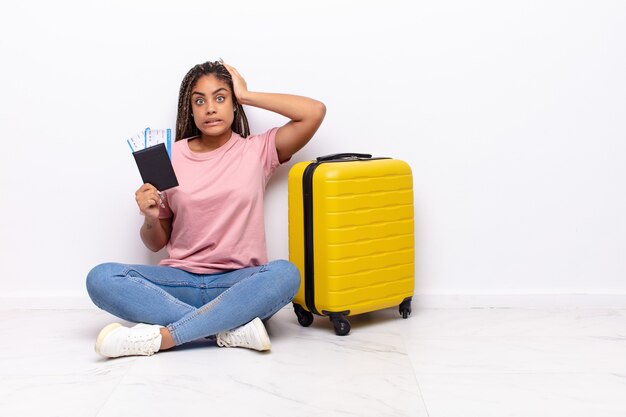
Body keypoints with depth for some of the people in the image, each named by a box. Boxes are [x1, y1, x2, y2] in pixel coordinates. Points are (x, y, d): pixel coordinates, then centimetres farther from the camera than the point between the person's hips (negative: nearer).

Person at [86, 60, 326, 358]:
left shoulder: (257, 151, 5)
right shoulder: (169, 157, 7)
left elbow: (315, 111, -8)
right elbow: (156, 243, 12)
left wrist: (247, 95, 0)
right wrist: (151, 218, -11)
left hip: (239, 284, -2)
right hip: (180, 280, 2)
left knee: (285, 274, -34)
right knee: (100, 279, -24)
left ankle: (159, 337, -31)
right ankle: (233, 329, -28)